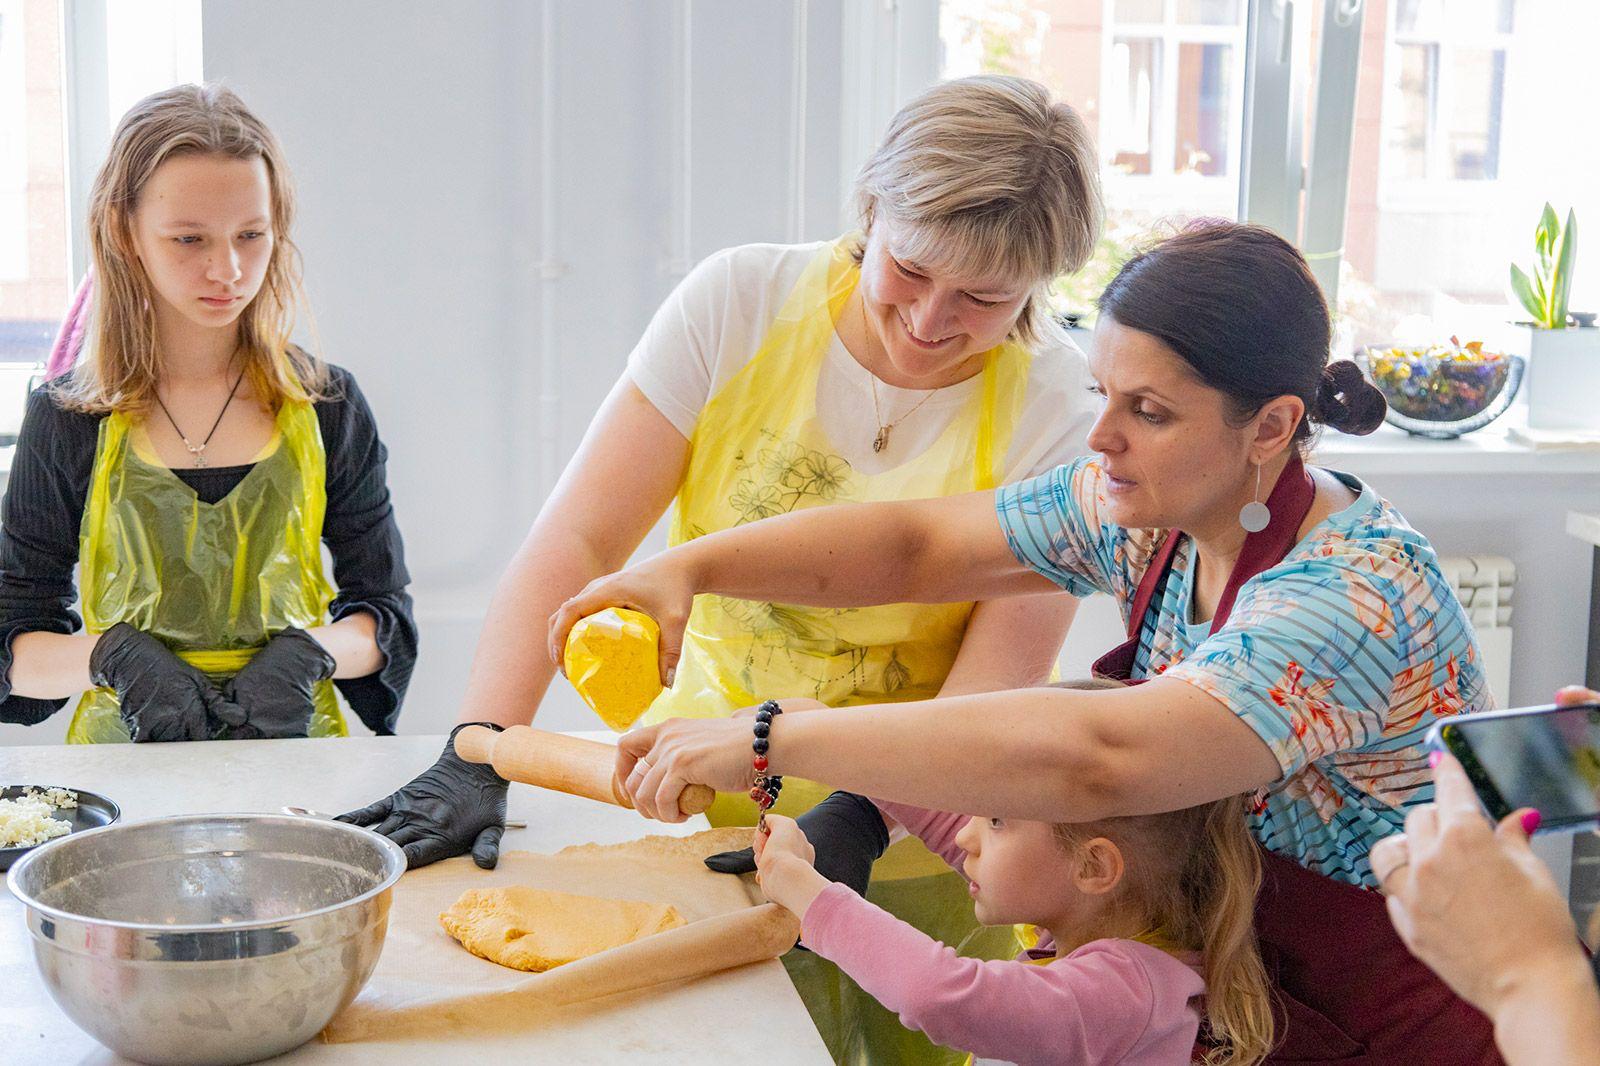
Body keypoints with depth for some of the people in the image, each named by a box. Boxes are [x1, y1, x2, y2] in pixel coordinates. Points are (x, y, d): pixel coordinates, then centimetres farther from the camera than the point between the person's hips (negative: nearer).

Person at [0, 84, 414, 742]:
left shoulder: (326, 405, 4)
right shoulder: (67, 419, 2)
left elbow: (385, 615, 8)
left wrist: (309, 651, -12)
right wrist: (112, 655, -17)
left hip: (295, 755, 0)